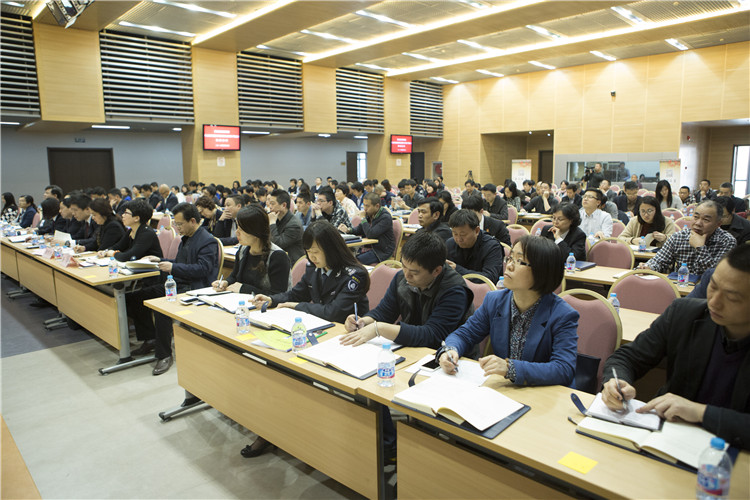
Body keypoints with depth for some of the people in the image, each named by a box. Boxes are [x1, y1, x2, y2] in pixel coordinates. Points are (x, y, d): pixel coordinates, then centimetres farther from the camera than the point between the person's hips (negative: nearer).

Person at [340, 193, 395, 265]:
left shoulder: (386, 218, -17)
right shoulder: (369, 214, 7)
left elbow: (370, 234, -25)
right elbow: (359, 229, 20)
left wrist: (363, 219, -14)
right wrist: (348, 230, -1)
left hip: (382, 251, -8)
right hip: (368, 247, 8)